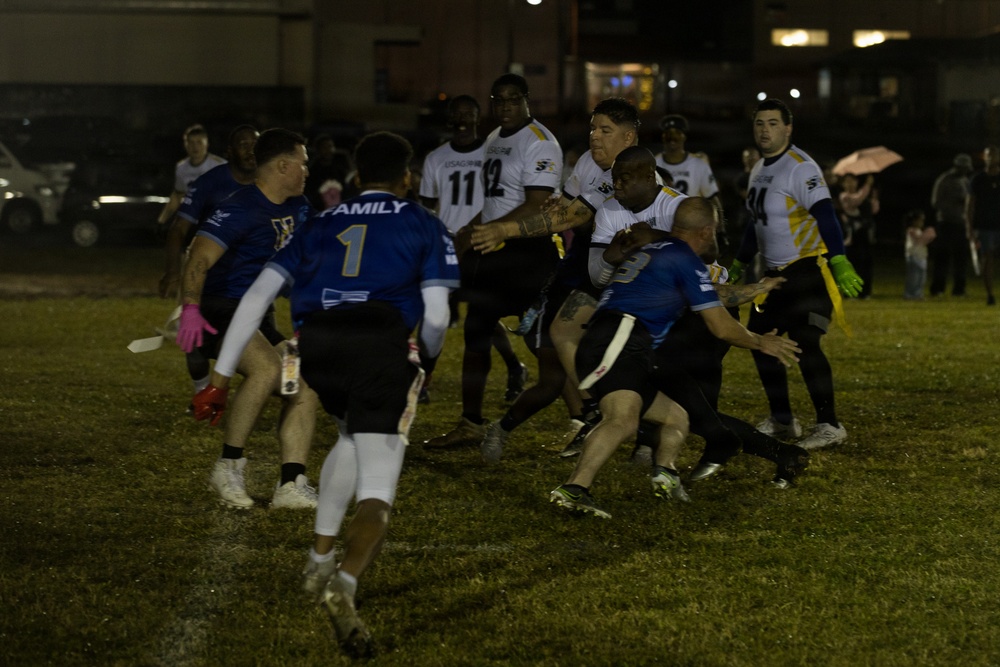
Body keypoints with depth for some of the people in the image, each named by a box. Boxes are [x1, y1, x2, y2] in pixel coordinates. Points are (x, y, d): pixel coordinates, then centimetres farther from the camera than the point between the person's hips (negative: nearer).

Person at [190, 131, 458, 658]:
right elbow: (436, 317, 11)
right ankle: (344, 587, -34)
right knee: (375, 493, -6)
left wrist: (221, 375, 18)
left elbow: (257, 295, 19)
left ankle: (320, 560, 31)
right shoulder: (422, 225, 23)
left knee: (351, 436, 35)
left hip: (314, 340, 4)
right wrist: (425, 359, 33)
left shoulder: (321, 225, 30)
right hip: (381, 342, -4)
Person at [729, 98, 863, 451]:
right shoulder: (759, 170, 13)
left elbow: (826, 216, -26)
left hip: (810, 270, -10)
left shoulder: (800, 167, -16)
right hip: (777, 272, 10)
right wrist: (738, 265, 31)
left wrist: (840, 262, -37)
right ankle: (782, 421, 23)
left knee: (804, 344, -18)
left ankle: (829, 425, -14)